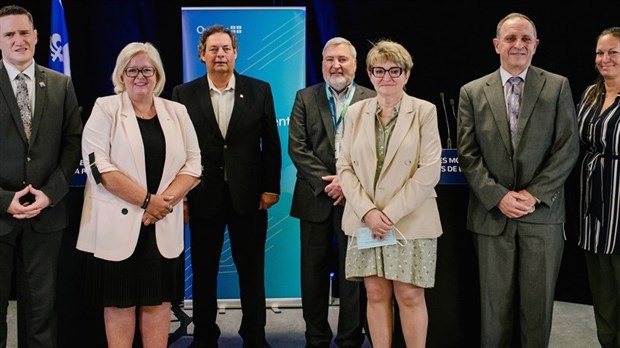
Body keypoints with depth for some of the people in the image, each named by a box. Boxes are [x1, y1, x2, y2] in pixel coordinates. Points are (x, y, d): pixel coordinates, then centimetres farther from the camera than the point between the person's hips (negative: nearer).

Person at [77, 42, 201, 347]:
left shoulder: (177, 112, 9)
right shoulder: (105, 109, -1)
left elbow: (193, 164, 5)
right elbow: (99, 165, -11)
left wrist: (165, 201, -11)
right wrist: (146, 200, -15)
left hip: (163, 226, 3)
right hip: (118, 223, -3)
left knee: (158, 300, 8)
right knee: (119, 301, 4)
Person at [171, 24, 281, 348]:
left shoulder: (259, 90, 2)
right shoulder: (185, 93, 1)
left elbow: (271, 143, 3)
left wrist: (271, 187, -3)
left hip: (248, 195, 0)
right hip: (203, 196, 0)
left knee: (252, 269, 9)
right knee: (203, 271, 11)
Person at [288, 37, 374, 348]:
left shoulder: (372, 100, 3)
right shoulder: (305, 98, 7)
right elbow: (296, 146, -2)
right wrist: (325, 182, -11)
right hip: (316, 197, 2)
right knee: (314, 273, 8)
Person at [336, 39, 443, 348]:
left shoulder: (424, 111, -1)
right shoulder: (356, 112, 9)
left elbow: (429, 171, -8)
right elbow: (345, 166, 5)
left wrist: (390, 213, -13)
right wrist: (367, 211, -10)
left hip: (410, 221, -3)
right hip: (365, 220, 3)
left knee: (410, 296, 0)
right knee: (376, 295, 6)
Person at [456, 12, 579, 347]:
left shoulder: (557, 87, 4)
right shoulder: (472, 92, 5)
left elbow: (568, 148, -1)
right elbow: (468, 154, 1)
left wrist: (534, 194, -10)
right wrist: (498, 196, -10)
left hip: (542, 213, 0)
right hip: (492, 214, 0)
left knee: (538, 304, 6)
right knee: (495, 304, 6)